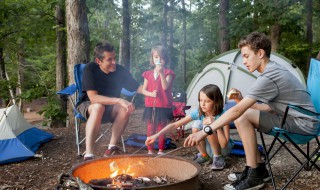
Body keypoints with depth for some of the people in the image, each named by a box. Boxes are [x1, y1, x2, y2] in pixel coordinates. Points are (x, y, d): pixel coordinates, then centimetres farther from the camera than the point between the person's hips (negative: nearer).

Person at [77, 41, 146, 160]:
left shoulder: (121, 70, -11)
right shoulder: (90, 69, -21)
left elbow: (138, 87, -6)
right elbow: (93, 97, -31)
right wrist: (119, 100, -41)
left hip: (110, 108, 3)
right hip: (88, 106, -3)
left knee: (126, 108, -28)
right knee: (99, 107, -38)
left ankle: (111, 148, -23)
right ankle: (89, 155, -39)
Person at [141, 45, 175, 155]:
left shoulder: (168, 73, 0)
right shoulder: (148, 74, 8)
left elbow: (165, 87, -16)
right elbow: (143, 90, 8)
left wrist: (161, 73, -27)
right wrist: (151, 94, -12)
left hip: (164, 106, -2)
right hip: (150, 105, 3)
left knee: (161, 129, 5)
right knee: (150, 129, 6)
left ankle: (161, 151, 17)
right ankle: (150, 151, 17)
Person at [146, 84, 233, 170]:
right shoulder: (198, 113, -16)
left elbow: (224, 145, -27)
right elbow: (175, 125, -21)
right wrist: (156, 135, -33)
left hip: (224, 149, -3)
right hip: (208, 147, 3)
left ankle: (218, 157, -11)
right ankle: (203, 155, -3)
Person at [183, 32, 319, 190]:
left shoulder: (268, 77, -23)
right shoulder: (275, 70, 8)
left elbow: (237, 111, -27)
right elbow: (271, 107, 11)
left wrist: (205, 131, -24)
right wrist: (242, 100, -2)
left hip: (303, 123, -10)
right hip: (292, 117, 10)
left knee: (242, 117, -19)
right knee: (245, 114, 5)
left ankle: (254, 177, -9)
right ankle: (259, 168, 9)